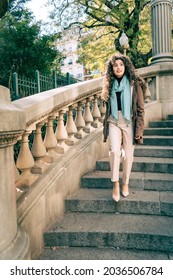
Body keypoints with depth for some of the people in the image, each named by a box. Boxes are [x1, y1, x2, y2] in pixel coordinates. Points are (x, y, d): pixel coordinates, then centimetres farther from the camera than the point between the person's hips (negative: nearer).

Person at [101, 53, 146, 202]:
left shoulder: (134, 84, -2)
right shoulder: (110, 85, 7)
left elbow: (140, 109, -3)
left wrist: (139, 129, -9)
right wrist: (106, 125, 15)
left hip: (129, 123, -1)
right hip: (114, 122, 2)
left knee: (128, 155, 4)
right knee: (115, 151, -19)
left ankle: (125, 183, 26)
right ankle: (115, 183, -1)